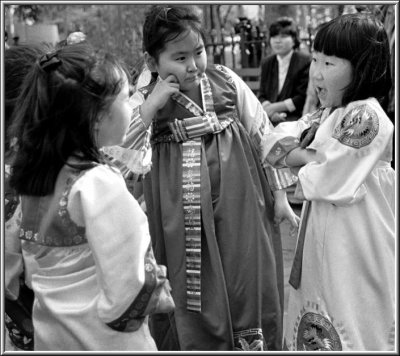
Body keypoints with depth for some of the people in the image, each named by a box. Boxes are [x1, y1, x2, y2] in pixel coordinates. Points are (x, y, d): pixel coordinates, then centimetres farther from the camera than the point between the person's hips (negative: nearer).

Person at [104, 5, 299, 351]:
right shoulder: (144, 102, -2)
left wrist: (279, 194, 10)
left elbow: (264, 134, 8)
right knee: (193, 301, 5)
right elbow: (117, 157, -14)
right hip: (182, 222, -1)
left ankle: (257, 344, 26)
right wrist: (149, 109, -21)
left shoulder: (226, 81, 1)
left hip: (239, 208, 1)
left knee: (250, 287, 6)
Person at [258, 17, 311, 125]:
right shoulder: (267, 63, 15)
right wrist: (271, 111, -11)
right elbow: (262, 96, 12)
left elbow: (303, 97, -7)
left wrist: (275, 107, -12)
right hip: (271, 117, 5)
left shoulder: (305, 61, -2)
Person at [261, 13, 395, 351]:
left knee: (350, 334, 3)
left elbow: (330, 182, -22)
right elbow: (277, 141, 10)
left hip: (355, 245, -9)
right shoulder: (329, 113, 9)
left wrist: (304, 164, -3)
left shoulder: (365, 117, -21)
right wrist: (312, 157, -8)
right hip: (325, 238, 9)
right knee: (322, 332, 18)